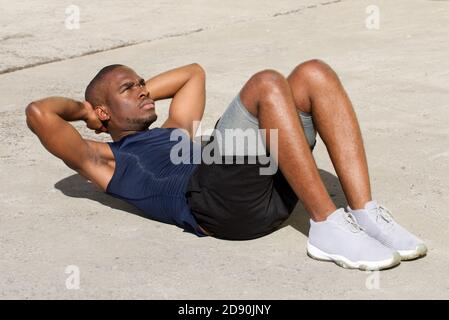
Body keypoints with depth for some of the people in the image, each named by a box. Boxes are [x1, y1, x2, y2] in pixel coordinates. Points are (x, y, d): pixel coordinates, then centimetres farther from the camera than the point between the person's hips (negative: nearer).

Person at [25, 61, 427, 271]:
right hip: (213, 199, -8)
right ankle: (328, 226, -30)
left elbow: (194, 72, 53)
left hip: (270, 188, 8)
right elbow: (39, 112, 6)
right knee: (267, 84, -26)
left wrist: (141, 91, 46)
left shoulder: (173, 133, 40)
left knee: (314, 74, -9)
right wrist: (81, 108, 25)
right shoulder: (103, 159, 19)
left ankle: (364, 212, -20)